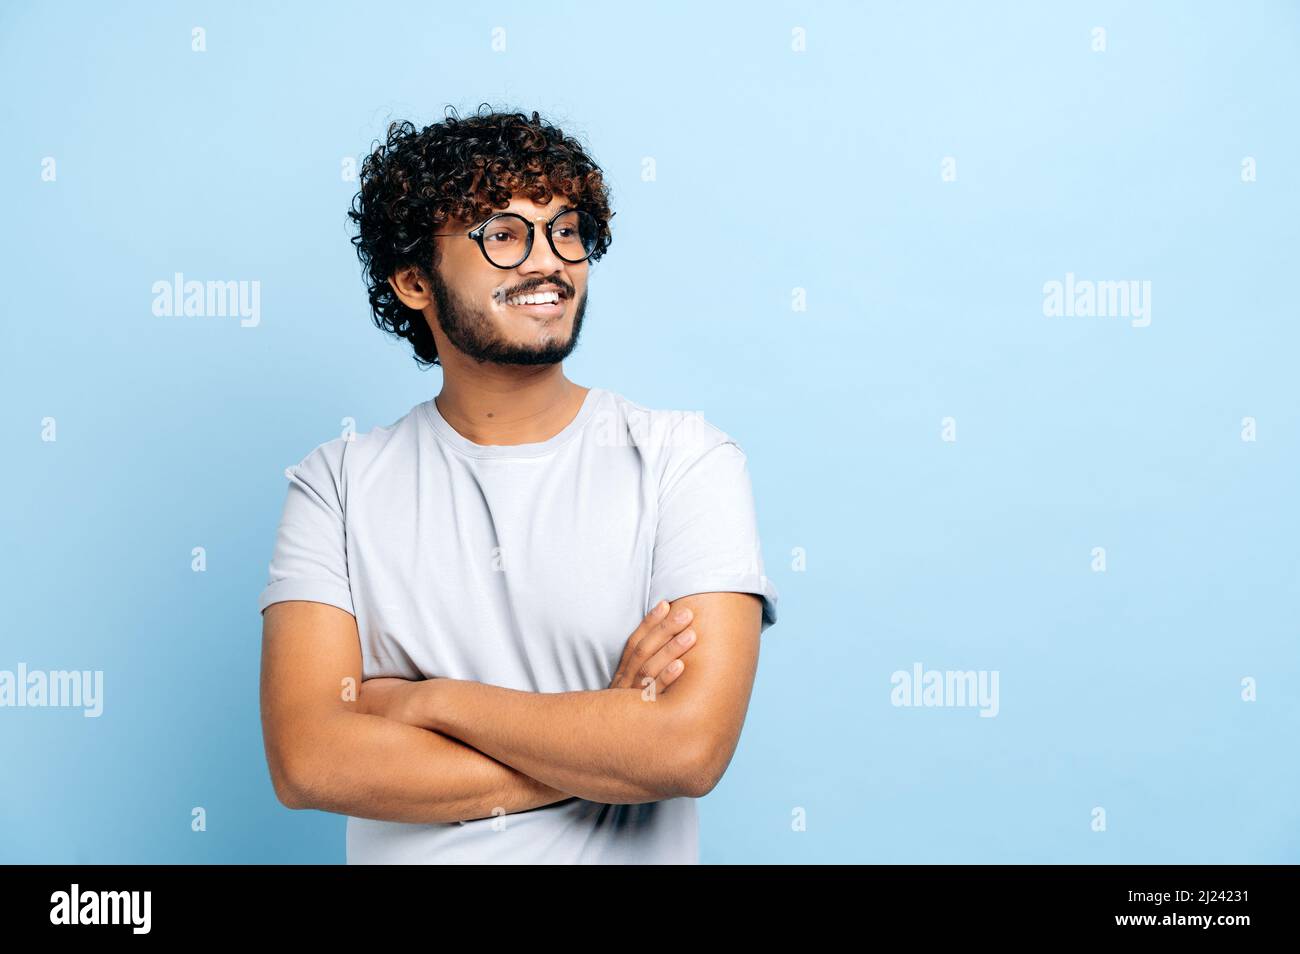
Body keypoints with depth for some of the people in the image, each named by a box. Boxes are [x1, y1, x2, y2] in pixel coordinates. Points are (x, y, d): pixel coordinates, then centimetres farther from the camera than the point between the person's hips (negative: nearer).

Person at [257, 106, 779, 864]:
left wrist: (428, 701, -11)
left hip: (636, 850, 0)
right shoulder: (338, 485, -2)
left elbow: (691, 745, -17)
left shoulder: (687, 461, -7)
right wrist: (604, 743, -16)